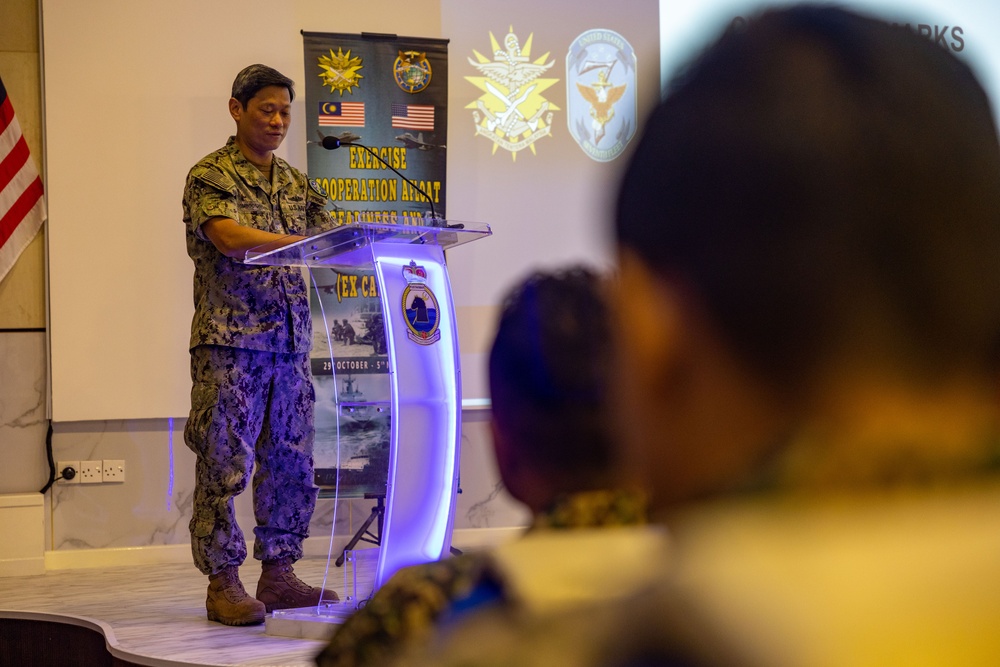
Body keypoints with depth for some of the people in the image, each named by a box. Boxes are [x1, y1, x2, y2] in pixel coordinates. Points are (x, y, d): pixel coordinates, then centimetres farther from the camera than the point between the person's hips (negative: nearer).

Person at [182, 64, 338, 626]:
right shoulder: (211, 176, -4)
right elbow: (231, 238, -20)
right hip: (230, 342, -6)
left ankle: (279, 574, 18)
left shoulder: (296, 183, 17)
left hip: (291, 342, 6)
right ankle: (223, 584, 2)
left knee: (290, 464, 8)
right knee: (225, 465, -4)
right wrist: (303, 242, -31)